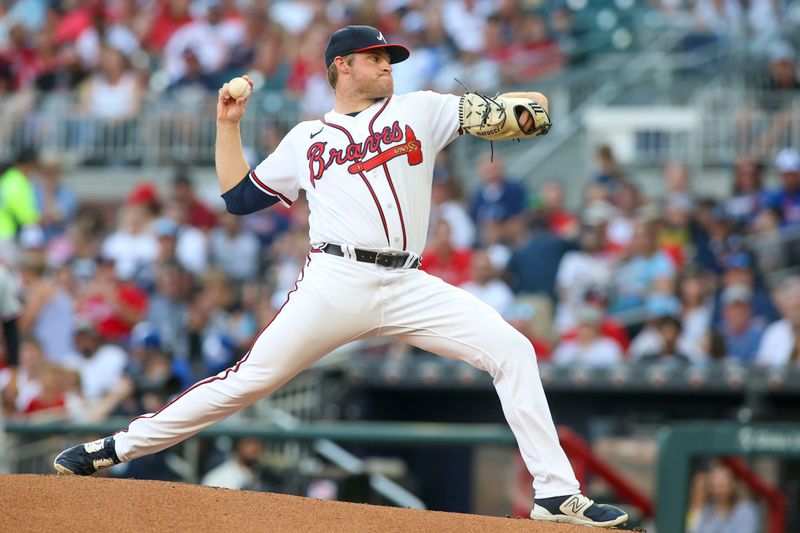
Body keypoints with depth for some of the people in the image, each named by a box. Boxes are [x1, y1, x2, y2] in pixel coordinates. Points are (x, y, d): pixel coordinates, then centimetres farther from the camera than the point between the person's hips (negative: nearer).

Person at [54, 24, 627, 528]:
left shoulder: (419, 110, 16)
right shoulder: (306, 139, 19)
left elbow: (533, 106, 11)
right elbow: (239, 197, 22)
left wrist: (524, 110, -12)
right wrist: (229, 125, 18)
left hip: (407, 288, 1)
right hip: (335, 284, -1)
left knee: (512, 351, -14)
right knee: (247, 380, -8)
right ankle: (117, 447, 2)